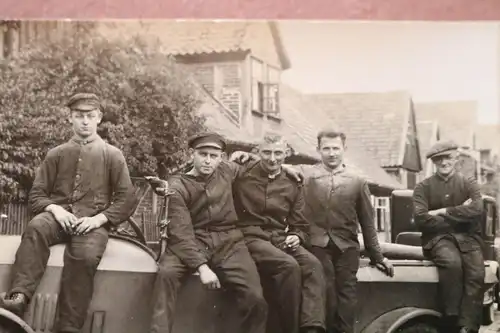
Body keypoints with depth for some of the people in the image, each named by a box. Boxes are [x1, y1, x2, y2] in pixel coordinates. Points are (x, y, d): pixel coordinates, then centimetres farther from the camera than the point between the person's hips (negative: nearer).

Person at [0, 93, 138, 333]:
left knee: (85, 256, -35)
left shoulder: (112, 155, 11)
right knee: (35, 229, -35)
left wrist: (99, 218, -10)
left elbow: (127, 199, 6)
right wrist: (54, 209, -10)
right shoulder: (56, 154, 15)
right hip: (58, 216, 2)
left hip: (92, 221, -1)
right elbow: (36, 194, 13)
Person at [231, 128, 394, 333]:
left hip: (346, 247, 2)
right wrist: (251, 158, -14)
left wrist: (377, 256, 16)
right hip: (317, 244, -1)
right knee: (326, 291, -13)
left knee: (346, 295, -4)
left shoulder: (357, 182, 12)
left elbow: (367, 223, 15)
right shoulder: (304, 173, 9)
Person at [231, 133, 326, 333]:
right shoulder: (242, 175, 3)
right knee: (289, 265, -33)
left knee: (313, 264, -28)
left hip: (280, 239, 4)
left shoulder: (293, 185, 14)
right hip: (251, 238, -4)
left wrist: (296, 237, -5)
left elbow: (300, 225, 16)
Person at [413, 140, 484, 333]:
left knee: (476, 273, -26)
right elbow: (421, 219, -10)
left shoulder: (469, 184, 10)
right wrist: (459, 216, -8)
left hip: (467, 238, 2)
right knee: (452, 262, -34)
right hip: (438, 237, -2)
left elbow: (477, 210, -10)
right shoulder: (423, 188, 5)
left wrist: (443, 212, -12)